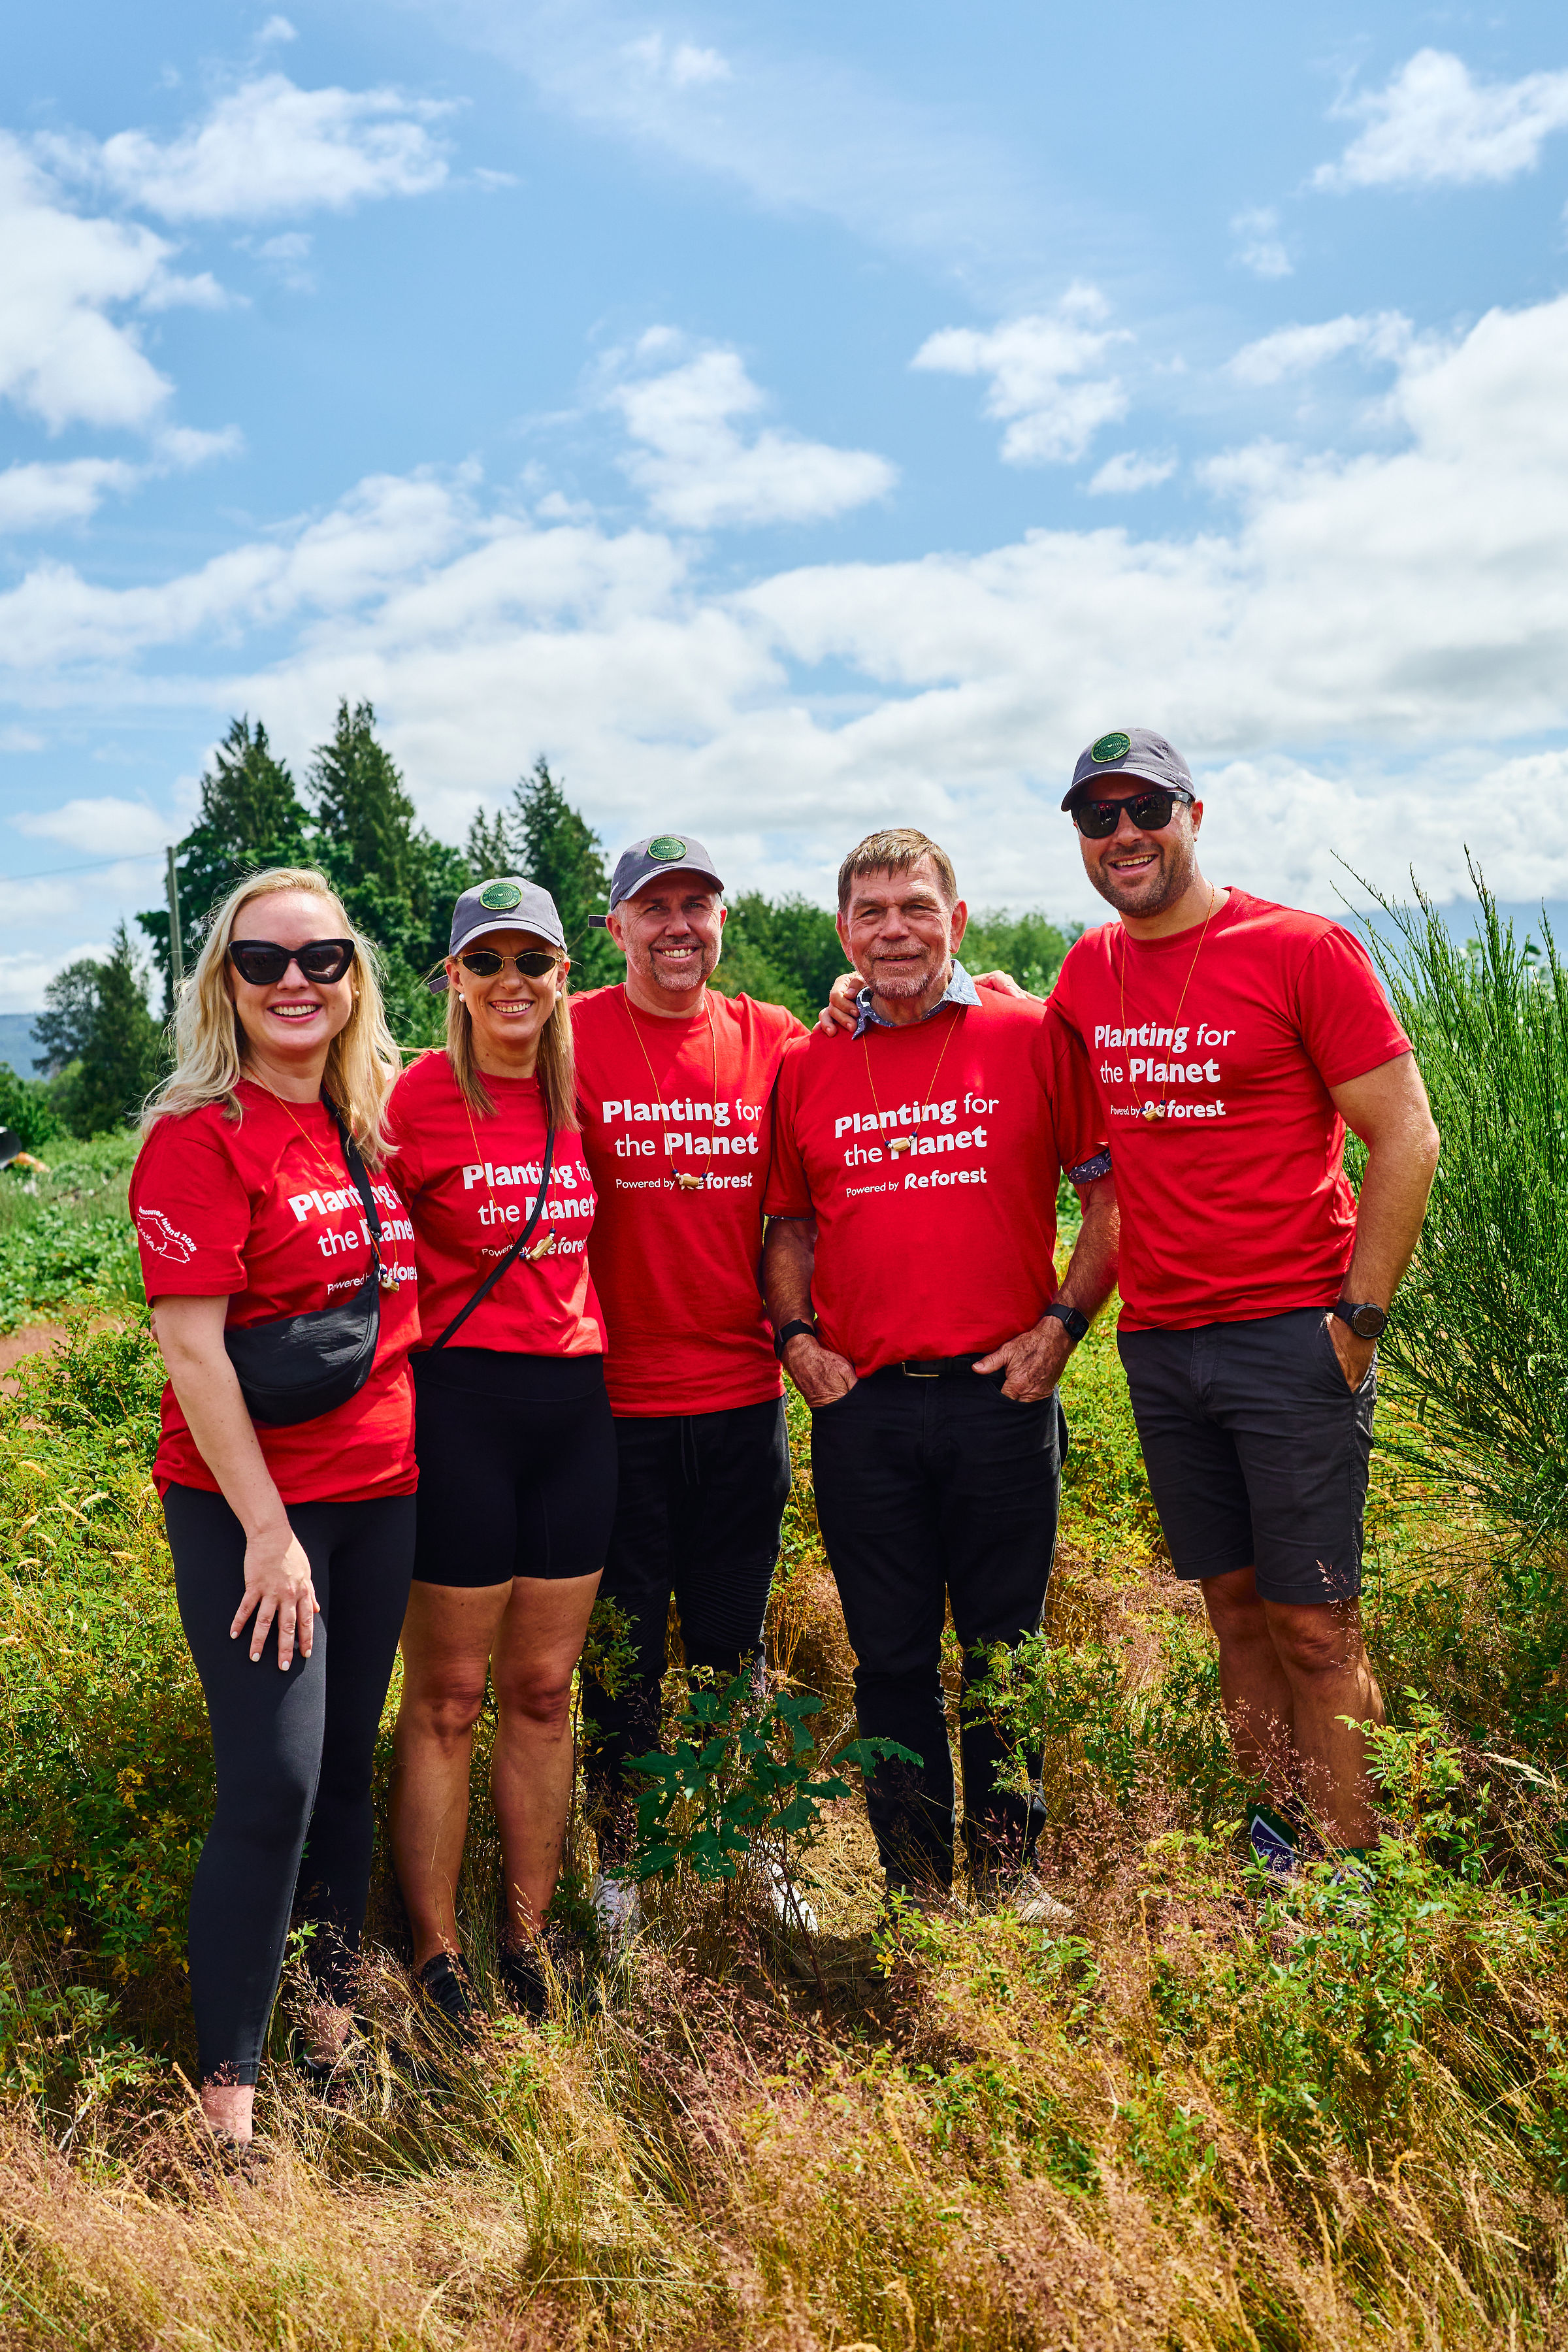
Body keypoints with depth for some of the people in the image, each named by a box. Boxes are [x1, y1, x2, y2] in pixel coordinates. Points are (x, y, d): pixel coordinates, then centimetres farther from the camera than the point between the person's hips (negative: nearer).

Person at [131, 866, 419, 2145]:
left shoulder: (374, 1125, 8)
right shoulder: (199, 1136, -11)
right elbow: (192, 1347, -15)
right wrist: (268, 1528, -16)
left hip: (380, 1489, 6)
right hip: (247, 1499, -6)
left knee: (349, 1763, 15)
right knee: (273, 1784, -5)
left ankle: (333, 2015, 32)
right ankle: (227, 2090, 10)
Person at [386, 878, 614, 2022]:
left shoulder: (583, 1089, 7)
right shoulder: (418, 1096, -7)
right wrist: (416, 1366, -15)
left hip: (576, 1401, 5)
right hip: (459, 1402, -5)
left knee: (544, 1689, 12)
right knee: (448, 1695, 4)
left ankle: (528, 1940, 25)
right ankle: (438, 1957, 18)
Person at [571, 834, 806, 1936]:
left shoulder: (775, 1041, 3)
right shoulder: (572, 1037, -5)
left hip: (743, 1395, 3)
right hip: (617, 1401, -2)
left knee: (734, 1640, 15)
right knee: (624, 1644, 10)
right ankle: (620, 1858, 28)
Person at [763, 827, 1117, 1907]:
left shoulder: (1035, 1036, 0)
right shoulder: (806, 1067, 8)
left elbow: (1117, 1191, 2)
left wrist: (1061, 1322, -7)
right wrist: (797, 1336, 3)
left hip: (1000, 1391, -2)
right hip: (860, 1404, 2)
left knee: (1004, 1646, 11)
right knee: (891, 1658, 11)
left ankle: (1010, 1866, 30)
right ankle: (913, 1883, 27)